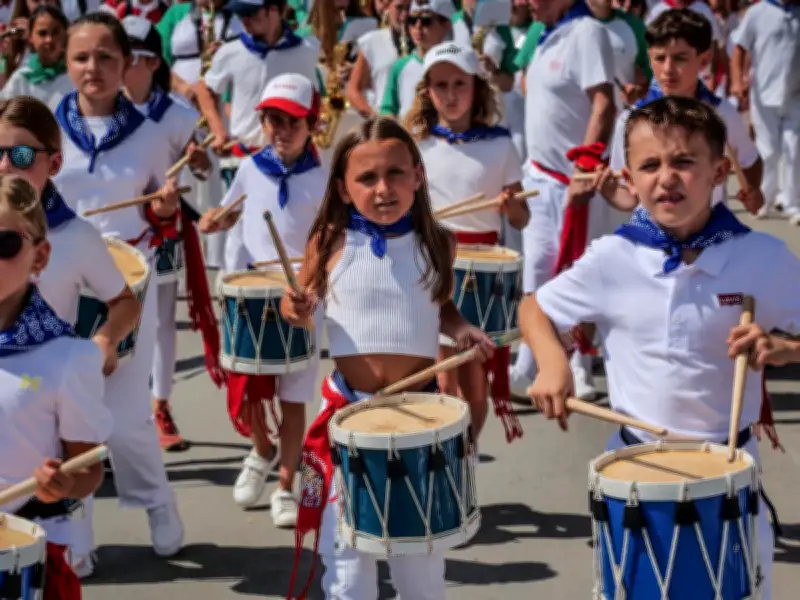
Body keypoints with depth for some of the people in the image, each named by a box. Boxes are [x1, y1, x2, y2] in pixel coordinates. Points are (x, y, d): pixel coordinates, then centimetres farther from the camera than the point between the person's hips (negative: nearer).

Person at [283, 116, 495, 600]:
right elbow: (297, 303, 5)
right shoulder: (331, 243, -8)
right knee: (346, 539, 7)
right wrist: (298, 310, -17)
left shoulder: (438, 244, -3)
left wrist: (460, 330, -6)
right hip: (348, 408, -1)